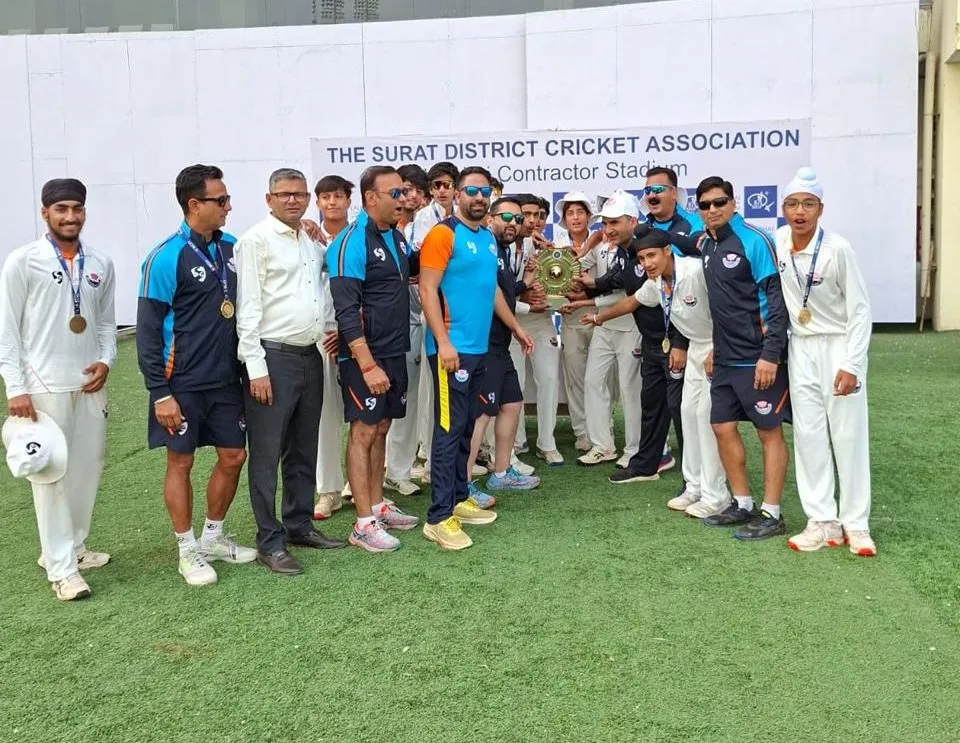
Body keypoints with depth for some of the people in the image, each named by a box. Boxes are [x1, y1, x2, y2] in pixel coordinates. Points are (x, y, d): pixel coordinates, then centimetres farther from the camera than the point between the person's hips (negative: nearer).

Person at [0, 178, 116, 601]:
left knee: (88, 469, 10)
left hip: (90, 384, 5)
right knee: (52, 474, 0)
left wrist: (106, 361, -3)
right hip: (44, 387, -4)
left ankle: (72, 547, 28)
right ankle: (61, 568, 7)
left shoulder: (101, 264, 7)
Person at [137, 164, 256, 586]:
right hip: (183, 383, -6)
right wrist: (160, 393, -14)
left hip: (226, 378, 6)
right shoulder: (167, 258, -14)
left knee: (233, 456, 11)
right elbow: (148, 331, -12)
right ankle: (188, 551, 20)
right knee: (180, 462, 6)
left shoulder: (231, 247, 3)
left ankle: (214, 536, 31)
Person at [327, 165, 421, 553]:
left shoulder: (397, 236, 10)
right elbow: (347, 311, -20)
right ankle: (364, 524, 3)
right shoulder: (352, 242, -15)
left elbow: (413, 268, 29)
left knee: (381, 429, 14)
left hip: (394, 352, 8)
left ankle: (378, 505, 26)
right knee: (363, 432, -3)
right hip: (364, 356, -8)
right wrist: (368, 365, -24)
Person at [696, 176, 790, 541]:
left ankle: (771, 514, 10)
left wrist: (770, 355, -21)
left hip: (758, 359, -8)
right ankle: (742, 505, 24)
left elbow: (775, 300, -16)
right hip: (725, 360, 8)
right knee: (723, 427, 11)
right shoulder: (706, 246, 11)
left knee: (769, 431, 2)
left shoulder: (754, 241, -12)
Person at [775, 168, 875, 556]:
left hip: (839, 346, -4)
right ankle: (823, 521, 12)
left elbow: (860, 309, -13)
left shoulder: (837, 248, -17)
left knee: (848, 436, -1)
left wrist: (851, 366, -16)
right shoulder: (776, 242, -5)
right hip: (800, 349, 4)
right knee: (808, 435, 4)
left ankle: (855, 524, 8)